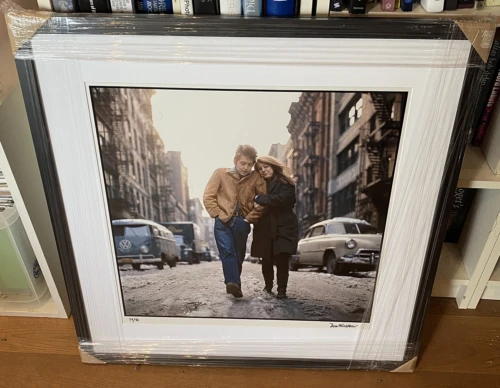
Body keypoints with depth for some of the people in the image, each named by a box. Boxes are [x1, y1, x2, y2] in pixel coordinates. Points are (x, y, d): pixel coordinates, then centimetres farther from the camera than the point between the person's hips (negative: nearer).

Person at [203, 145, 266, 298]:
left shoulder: (256, 178, 1)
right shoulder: (220, 173, 2)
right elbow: (208, 197, 1)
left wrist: (250, 218, -5)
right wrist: (220, 215, -8)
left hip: (242, 223, 2)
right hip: (223, 222, -2)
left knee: (239, 256, 8)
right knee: (227, 251, -19)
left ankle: (233, 284, 21)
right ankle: (233, 283, -30)